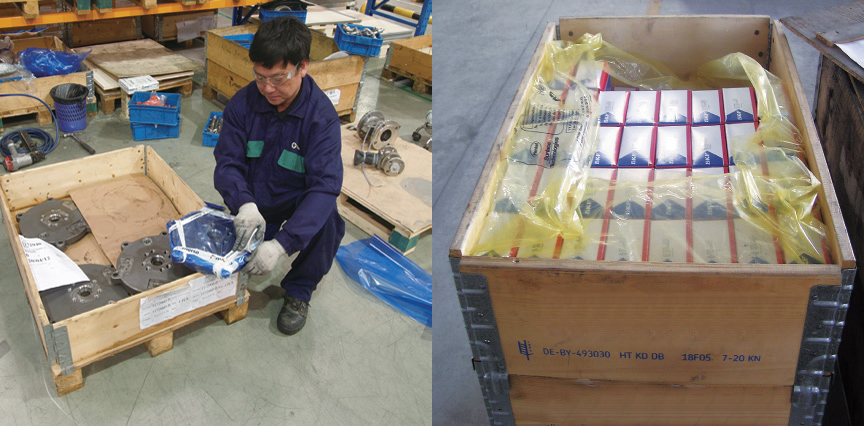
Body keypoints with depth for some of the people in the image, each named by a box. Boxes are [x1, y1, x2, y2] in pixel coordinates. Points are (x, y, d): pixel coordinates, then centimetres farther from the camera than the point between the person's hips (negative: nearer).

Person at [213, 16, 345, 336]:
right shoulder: (243, 104, -14)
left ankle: (299, 291, -8)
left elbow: (325, 185, -33)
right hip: (254, 202, 3)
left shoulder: (322, 116, -24)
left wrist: (281, 244, -44)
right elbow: (227, 163, -14)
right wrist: (245, 204, -39)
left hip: (299, 201, -2)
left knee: (326, 219, -34)